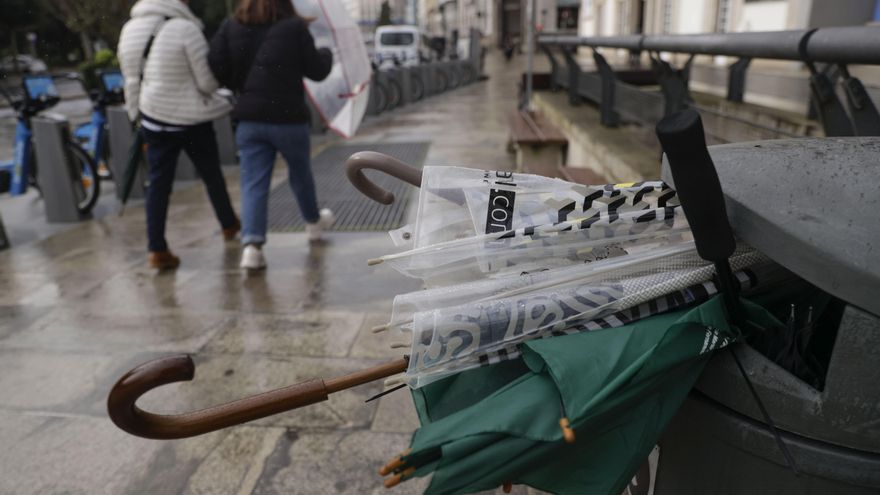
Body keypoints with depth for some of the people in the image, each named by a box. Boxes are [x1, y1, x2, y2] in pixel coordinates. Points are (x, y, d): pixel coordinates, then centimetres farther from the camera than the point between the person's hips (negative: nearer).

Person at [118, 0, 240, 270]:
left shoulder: (129, 29, 5)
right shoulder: (185, 28, -17)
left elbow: (132, 79, 12)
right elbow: (208, 81, -14)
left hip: (153, 118, 5)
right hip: (191, 119, -5)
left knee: (158, 182, 6)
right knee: (211, 175, 15)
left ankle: (157, 249, 3)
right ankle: (230, 225, 35)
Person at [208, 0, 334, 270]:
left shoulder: (231, 27, 3)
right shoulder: (294, 27, -6)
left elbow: (215, 66, -2)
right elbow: (316, 70, -1)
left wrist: (240, 84, 15)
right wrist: (326, 54, 20)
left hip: (249, 119, 2)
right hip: (288, 117, -2)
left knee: (253, 184, 3)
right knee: (300, 172, 20)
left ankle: (251, 244, -10)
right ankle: (314, 221, 42)